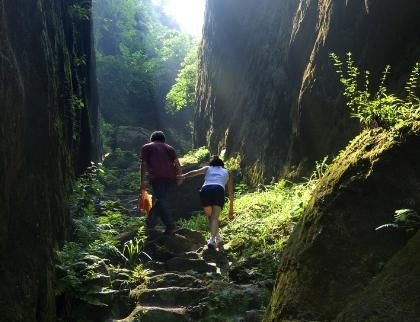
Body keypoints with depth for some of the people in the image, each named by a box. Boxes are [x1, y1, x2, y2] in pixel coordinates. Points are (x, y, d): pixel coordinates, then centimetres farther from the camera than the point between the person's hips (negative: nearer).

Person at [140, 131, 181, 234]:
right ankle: (150, 223, 16)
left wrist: (142, 182, 8)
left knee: (161, 200, -9)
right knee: (163, 199, 14)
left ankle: (171, 225, -20)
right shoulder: (169, 148, 27)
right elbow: (177, 163, 11)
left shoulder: (146, 147, 21)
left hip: (157, 177, -4)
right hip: (171, 177, 4)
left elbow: (143, 164, 9)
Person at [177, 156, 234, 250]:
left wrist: (184, 176, -6)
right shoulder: (227, 172, 34)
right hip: (219, 190, -1)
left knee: (210, 216, 21)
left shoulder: (207, 168, 33)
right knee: (215, 218, -6)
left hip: (205, 190, 1)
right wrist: (231, 210, 37)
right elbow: (231, 193, 32)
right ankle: (212, 239, -29)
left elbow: (195, 172, 10)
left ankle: (217, 238, 19)